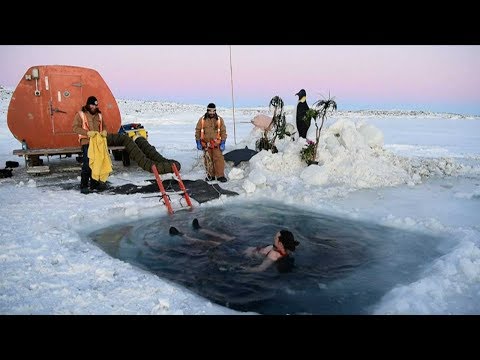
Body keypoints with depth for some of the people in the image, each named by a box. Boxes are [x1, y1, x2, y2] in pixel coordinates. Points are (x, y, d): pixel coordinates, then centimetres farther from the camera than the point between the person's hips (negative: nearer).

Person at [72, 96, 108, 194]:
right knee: (87, 164, -10)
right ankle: (83, 186, -3)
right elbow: (75, 128, -8)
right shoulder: (80, 114, -2)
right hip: (87, 143, -6)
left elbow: (104, 125, 22)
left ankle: (94, 183, 21)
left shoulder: (98, 114, 14)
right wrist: (87, 133, -22)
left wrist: (104, 131, -2)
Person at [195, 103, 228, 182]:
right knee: (208, 160, 7)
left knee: (219, 159, -7)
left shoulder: (219, 120, 1)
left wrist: (223, 143, -4)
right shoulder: (202, 120, 2)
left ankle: (220, 176, -2)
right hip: (206, 144, 1)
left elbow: (223, 131, 2)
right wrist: (198, 142, 1)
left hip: (216, 144, -1)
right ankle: (210, 175, 18)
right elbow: (197, 131, 6)